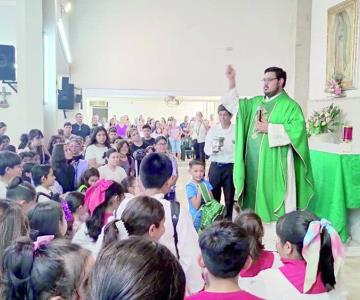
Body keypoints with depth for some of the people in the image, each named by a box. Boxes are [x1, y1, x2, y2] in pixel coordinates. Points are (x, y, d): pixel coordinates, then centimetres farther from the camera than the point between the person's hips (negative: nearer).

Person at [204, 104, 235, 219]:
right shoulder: (213, 129, 3)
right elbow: (206, 148, 2)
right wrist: (213, 149, -20)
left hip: (231, 167, -1)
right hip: (215, 167, 1)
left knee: (229, 197, 9)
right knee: (213, 196, 6)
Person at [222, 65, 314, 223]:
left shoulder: (290, 105, -4)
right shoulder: (256, 102, 15)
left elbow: (298, 129, -15)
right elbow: (235, 105, 21)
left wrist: (270, 128, -15)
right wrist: (231, 81, 9)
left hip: (273, 164, -6)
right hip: (253, 162, 6)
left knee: (272, 199, -4)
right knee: (254, 199, 12)